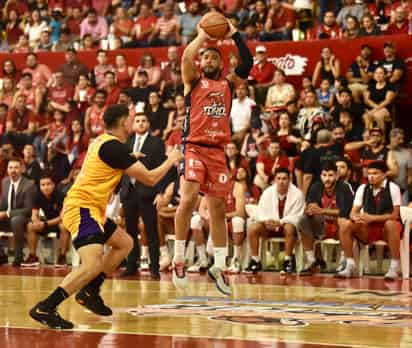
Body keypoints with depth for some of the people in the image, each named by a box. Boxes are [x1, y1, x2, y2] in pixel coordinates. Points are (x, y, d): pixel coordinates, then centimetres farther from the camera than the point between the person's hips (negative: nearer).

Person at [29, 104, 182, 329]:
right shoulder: (115, 146, -15)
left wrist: (129, 159, 36)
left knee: (125, 244, 22)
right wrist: (171, 160, 3)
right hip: (82, 208, -11)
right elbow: (150, 178, -12)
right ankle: (44, 308, -29)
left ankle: (89, 292, 21)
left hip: (91, 209, 11)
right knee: (93, 264, -25)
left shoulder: (102, 142, 14)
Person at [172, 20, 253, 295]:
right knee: (189, 198, -21)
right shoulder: (193, 82, 8)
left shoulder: (227, 85, 17)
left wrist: (235, 35, 7)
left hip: (218, 151, 4)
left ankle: (219, 267, 15)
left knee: (218, 208, 7)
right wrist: (202, 36, 2)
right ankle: (179, 260, -10)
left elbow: (248, 63, 5)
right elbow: (186, 57, -10)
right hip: (194, 147, -4)